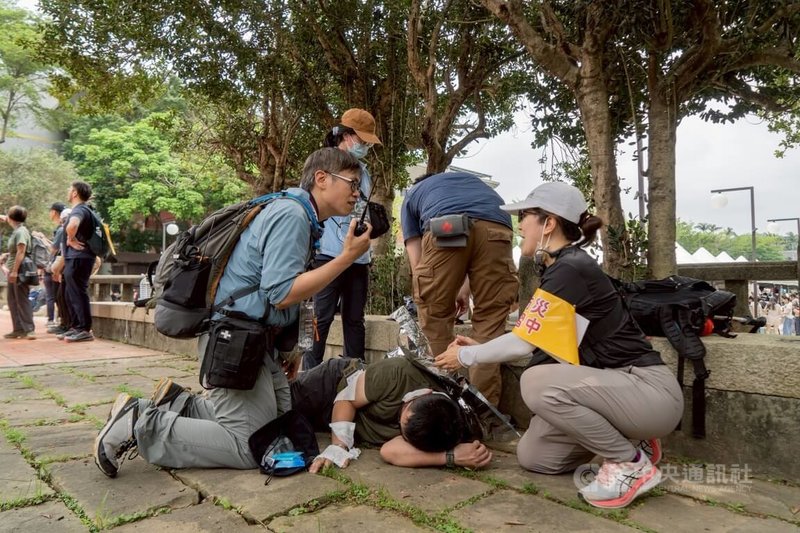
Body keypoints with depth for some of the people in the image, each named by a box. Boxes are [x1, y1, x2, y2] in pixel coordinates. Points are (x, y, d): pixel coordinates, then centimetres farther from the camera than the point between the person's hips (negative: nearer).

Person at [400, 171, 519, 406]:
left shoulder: (411, 195, 37)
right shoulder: (470, 179, 46)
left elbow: (417, 264, 29)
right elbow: (479, 248, 40)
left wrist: (425, 306, 39)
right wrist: (466, 287, 47)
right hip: (497, 227, 3)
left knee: (435, 317, 16)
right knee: (491, 319, 13)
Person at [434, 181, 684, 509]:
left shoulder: (569, 269, -21)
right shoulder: (563, 266, 8)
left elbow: (522, 343, -19)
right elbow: (530, 337, 11)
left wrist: (467, 356, -5)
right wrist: (478, 348, 11)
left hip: (651, 389, -8)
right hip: (617, 384, 8)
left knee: (537, 382, -31)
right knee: (531, 455, 4)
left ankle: (632, 464, -10)